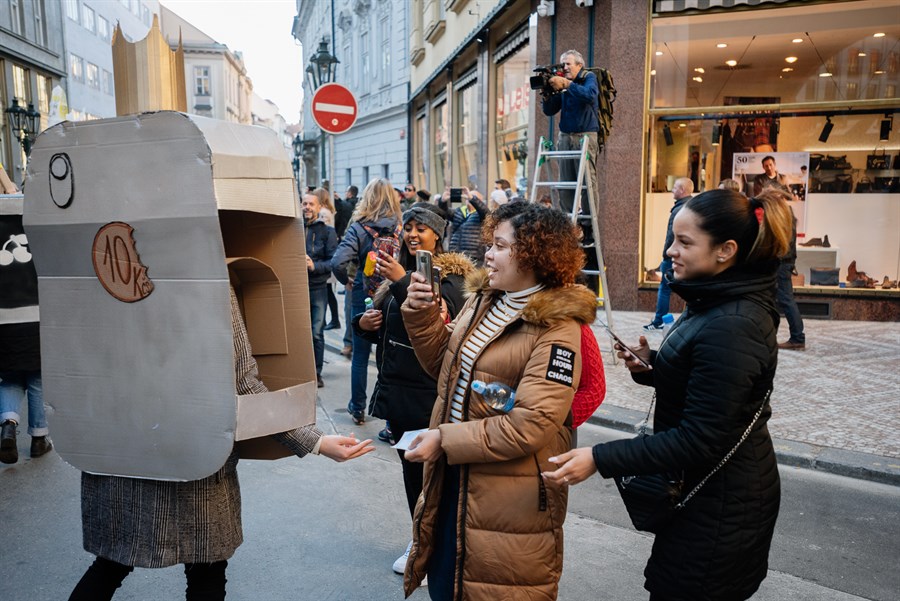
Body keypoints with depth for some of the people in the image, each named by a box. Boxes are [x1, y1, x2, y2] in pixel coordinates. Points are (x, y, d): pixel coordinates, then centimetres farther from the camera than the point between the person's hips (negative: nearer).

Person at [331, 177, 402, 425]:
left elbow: (337, 263, -21)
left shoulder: (359, 228, -11)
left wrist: (347, 280, -3)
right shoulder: (400, 228, -8)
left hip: (364, 296, -1)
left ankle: (358, 408, 26)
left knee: (360, 354, 15)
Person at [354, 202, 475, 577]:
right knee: (410, 465, 15)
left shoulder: (451, 274, -7)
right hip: (396, 384, 7)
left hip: (430, 388, -7)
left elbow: (438, 318, -24)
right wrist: (364, 324, -2)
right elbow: (385, 329, 19)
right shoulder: (400, 270, 12)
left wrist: (402, 282, -30)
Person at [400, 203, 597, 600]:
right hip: (454, 478, 8)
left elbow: (531, 424, -25)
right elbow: (445, 365, 11)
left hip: (510, 501, -7)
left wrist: (446, 439, -22)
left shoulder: (557, 329, -20)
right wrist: (422, 313, -5)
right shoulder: (483, 299, 4)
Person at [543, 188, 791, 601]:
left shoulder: (731, 327, -28)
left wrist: (600, 459, -28)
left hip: (720, 505, -9)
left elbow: (700, 439, -27)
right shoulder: (719, 302, 3)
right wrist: (653, 367, -2)